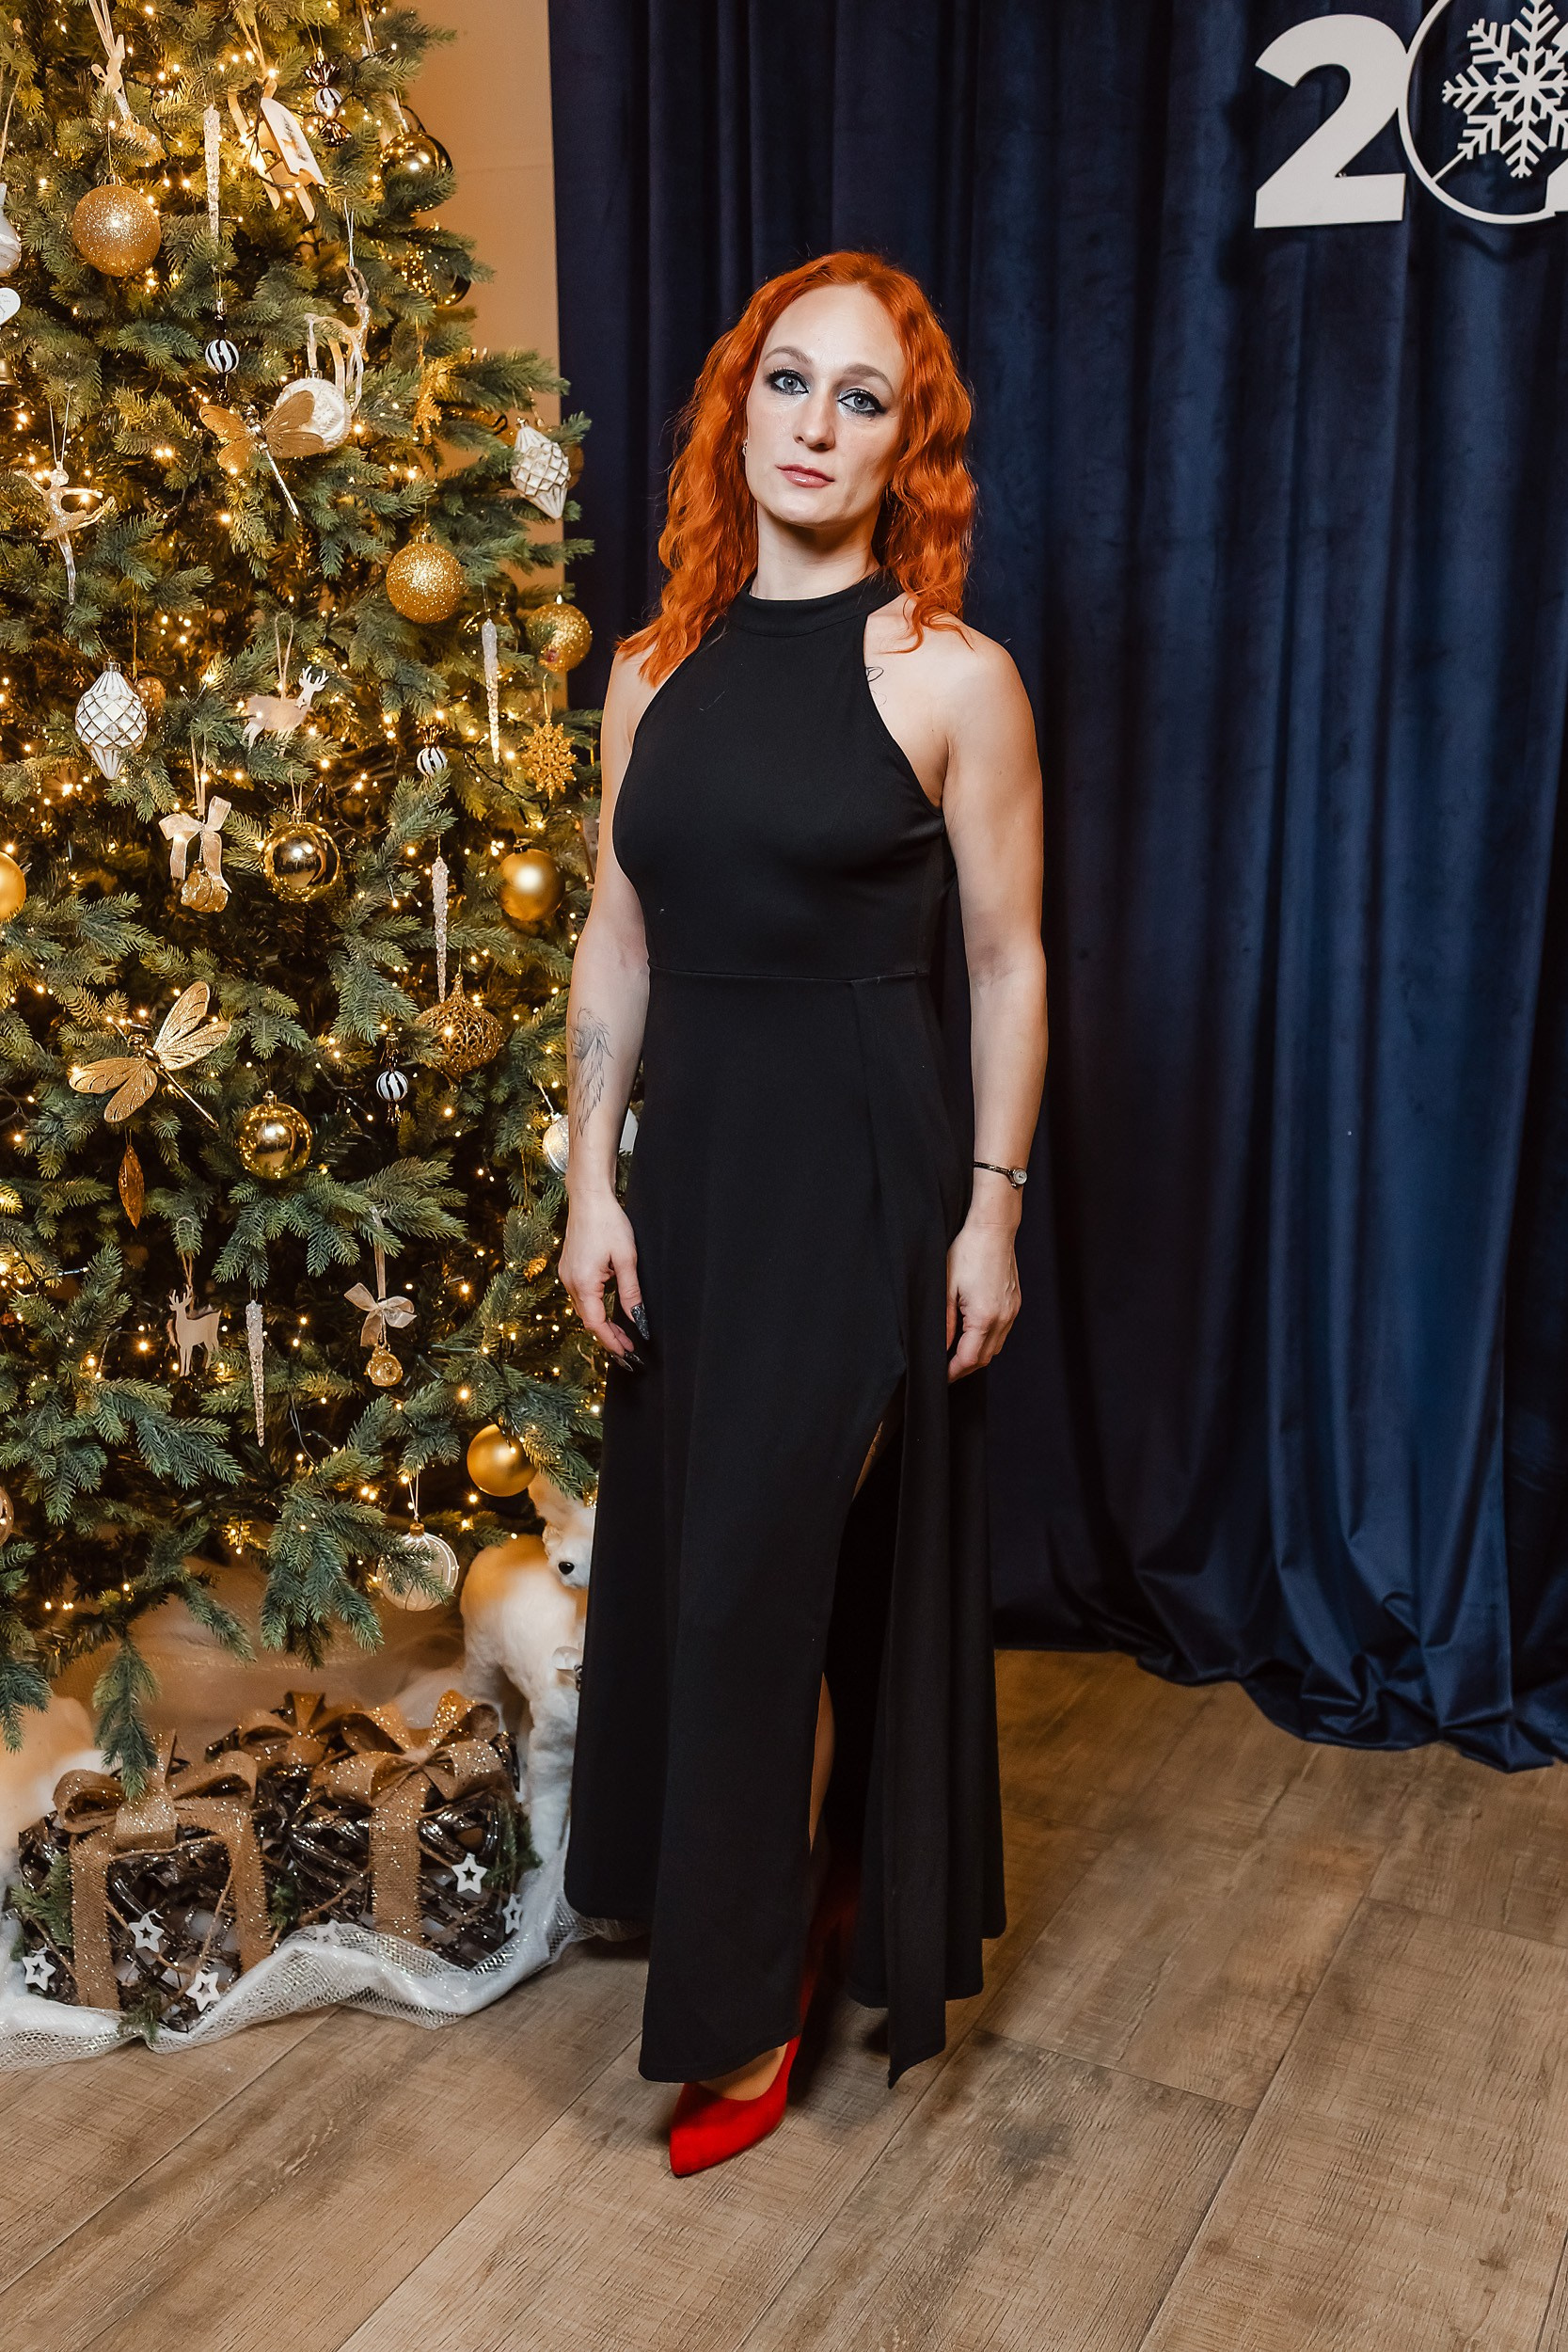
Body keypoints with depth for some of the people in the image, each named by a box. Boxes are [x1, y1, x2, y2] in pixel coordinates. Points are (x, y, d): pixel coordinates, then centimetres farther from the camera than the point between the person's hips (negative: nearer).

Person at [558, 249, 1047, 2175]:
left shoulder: (952, 676, -7)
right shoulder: (654, 669, 7)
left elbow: (1007, 961, -5)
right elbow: (616, 945, 7)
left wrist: (992, 1208, -7)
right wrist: (594, 1183, 3)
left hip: (857, 1162, -5)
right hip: (692, 1149, 5)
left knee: (772, 1571, 0)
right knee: (681, 1550, 14)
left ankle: (752, 2008, 20)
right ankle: (796, 1885, 39)